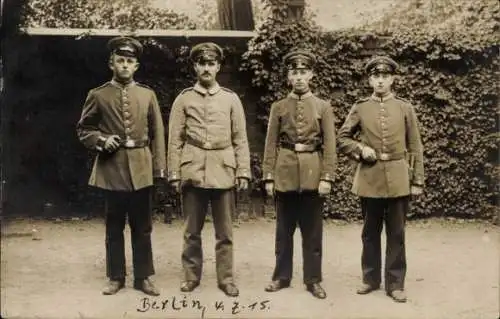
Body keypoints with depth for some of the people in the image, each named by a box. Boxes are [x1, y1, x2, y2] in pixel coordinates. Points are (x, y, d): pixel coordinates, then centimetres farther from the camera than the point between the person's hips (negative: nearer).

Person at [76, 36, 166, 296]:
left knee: (142, 227, 7)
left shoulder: (147, 95, 7)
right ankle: (116, 277, 21)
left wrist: (159, 166, 1)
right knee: (114, 227, 9)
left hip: (141, 169, 1)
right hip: (111, 168, -1)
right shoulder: (98, 95, 3)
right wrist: (101, 140, -11)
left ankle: (143, 277, 18)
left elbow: (157, 134, 6)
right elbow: (83, 130, 9)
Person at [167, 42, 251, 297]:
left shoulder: (231, 99, 6)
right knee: (192, 231, 9)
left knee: (224, 232, 7)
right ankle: (191, 276, 22)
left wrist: (243, 172, -1)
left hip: (223, 173, 0)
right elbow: (175, 140, 4)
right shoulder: (183, 99, 5)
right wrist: (174, 174, -1)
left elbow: (240, 140, 5)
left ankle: (226, 278, 18)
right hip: (192, 172, 0)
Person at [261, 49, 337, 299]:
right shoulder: (278, 107, 7)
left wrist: (327, 177, -8)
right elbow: (271, 144, 5)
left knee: (313, 231, 5)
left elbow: (329, 145, 0)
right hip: (285, 174, 1)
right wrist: (268, 176, -1)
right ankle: (281, 276, 21)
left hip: (312, 175, -1)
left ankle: (313, 279, 15)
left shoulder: (323, 107, 4)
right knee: (284, 230, 9)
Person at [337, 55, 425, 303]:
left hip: (398, 179, 0)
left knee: (396, 233, 5)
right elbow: (342, 139, 10)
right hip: (369, 178, 1)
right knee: (370, 232, 10)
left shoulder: (405, 108, 3)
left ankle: (395, 283, 15)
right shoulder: (360, 108, 3)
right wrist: (361, 150, -9)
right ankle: (370, 278, 24)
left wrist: (417, 181, 0)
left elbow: (415, 148, 4)